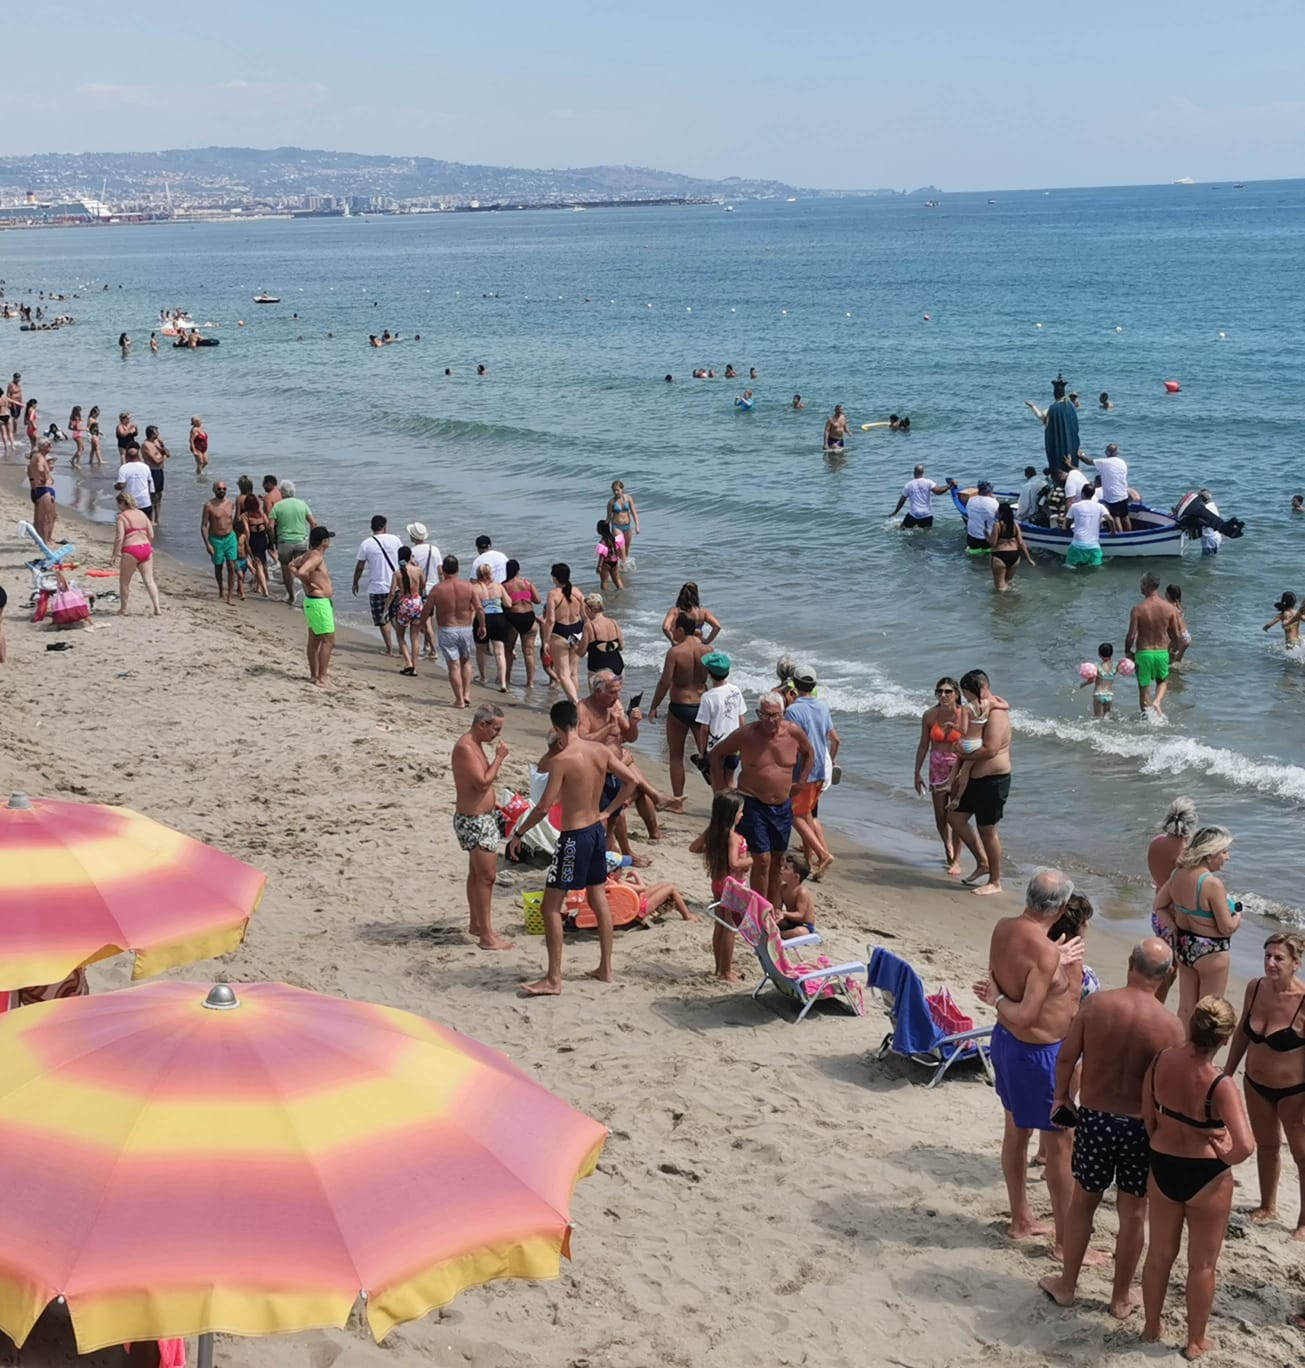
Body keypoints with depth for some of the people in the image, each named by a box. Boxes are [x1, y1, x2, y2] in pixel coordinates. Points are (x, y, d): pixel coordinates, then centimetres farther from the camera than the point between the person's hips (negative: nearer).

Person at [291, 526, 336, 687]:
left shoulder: (309, 554, 10)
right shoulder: (316, 557, -20)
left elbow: (292, 565, 23)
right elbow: (302, 572, -35)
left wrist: (305, 582, 12)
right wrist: (308, 584, -15)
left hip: (312, 602, 10)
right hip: (319, 603, -10)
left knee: (314, 640, 16)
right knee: (328, 640, -8)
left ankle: (314, 674, 24)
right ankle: (322, 678, -9)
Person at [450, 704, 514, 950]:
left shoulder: (475, 744, 12)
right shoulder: (465, 747, -21)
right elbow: (483, 782, -26)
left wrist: (493, 805, 17)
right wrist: (499, 757, -16)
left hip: (483, 816, 11)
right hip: (473, 821, -11)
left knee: (477, 873, 20)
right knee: (486, 876, -9)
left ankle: (476, 924, 33)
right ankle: (486, 936, -7)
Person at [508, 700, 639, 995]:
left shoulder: (561, 759, -20)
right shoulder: (601, 751, -1)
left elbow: (544, 807, -21)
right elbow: (630, 779, 5)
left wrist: (518, 833, -9)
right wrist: (608, 811, 12)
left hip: (574, 837, -7)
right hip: (597, 830, 8)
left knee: (551, 906, 0)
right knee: (598, 899, 19)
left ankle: (553, 980, 0)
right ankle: (605, 968, 28)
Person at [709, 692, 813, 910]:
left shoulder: (794, 733, -3)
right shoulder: (745, 734, -11)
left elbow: (809, 753, 19)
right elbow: (717, 754, 3)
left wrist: (800, 782, 12)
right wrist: (721, 788, -1)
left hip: (783, 806, 4)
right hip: (753, 804, -4)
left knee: (777, 861, 11)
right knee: (762, 860, -9)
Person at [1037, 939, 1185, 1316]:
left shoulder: (1095, 1003, -12)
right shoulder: (1169, 1025, -15)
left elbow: (1066, 1058, -4)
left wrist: (1062, 1096, 15)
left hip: (1093, 1119, 1)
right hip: (1140, 1126, -1)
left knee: (1082, 1201, 20)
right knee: (1133, 1212, 15)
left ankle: (1067, 1284, 33)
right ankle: (1121, 1297, 29)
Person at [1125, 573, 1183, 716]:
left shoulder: (1138, 609, -14)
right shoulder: (1169, 608, -6)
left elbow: (1131, 636, -14)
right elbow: (1175, 635, 1)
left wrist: (1127, 651, 4)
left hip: (1143, 652, -2)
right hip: (1162, 652, 2)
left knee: (1144, 687, 12)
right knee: (1163, 681, 25)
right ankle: (1157, 701, 0)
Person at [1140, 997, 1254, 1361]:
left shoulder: (1161, 1061, -14)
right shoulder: (1220, 1085, -28)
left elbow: (1149, 1119, -2)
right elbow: (1245, 1146, -34)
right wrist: (1226, 1159, -12)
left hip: (1162, 1168, 4)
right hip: (1206, 1178, -4)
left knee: (1159, 1253, 24)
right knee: (1202, 1264, 17)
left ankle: (1151, 1327, 41)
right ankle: (1196, 1342, 33)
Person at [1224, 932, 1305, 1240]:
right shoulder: (1255, 987, -10)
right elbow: (1242, 1032, 6)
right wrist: (1228, 1074, 12)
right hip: (1256, 1086, 5)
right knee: (1266, 1146, 23)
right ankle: (1268, 1206, 42)